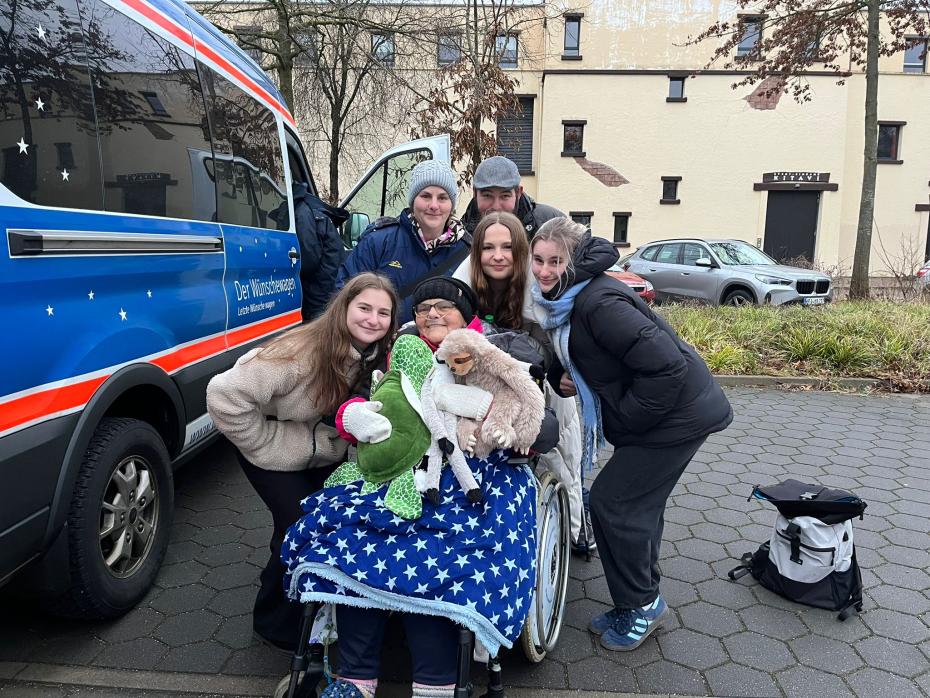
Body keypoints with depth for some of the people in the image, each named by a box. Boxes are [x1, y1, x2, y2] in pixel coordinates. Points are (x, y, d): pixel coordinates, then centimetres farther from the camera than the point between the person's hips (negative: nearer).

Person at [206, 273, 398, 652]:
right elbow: (224, 396, -32)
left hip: (323, 449, 6)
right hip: (275, 450, -6)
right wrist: (267, 444, -24)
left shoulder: (378, 357, -13)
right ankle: (276, 622, 19)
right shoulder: (303, 352, -33)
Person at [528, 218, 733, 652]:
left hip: (677, 415, -10)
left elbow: (666, 364, -31)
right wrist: (561, 379, -5)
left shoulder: (599, 302, -27)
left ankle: (639, 606, 17)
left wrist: (627, 416, -21)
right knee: (639, 504, 18)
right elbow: (574, 356, 18)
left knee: (612, 502, -4)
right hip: (650, 415, 10)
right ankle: (643, 602, 36)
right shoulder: (560, 302, 3)